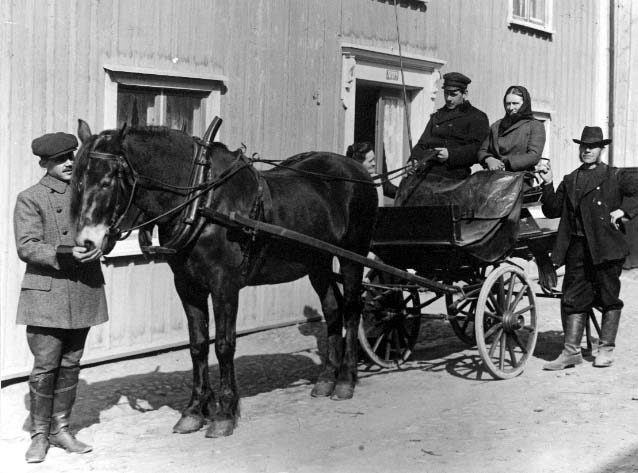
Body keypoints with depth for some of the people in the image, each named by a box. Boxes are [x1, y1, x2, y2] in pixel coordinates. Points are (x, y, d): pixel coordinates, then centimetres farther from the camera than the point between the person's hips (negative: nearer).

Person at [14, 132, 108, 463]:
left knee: (71, 365, 10)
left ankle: (60, 429, 21)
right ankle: (39, 435, 8)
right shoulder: (30, 199, -2)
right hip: (47, 290, -5)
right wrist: (64, 254, -23)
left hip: (84, 291, 5)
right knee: (45, 365, -4)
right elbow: (26, 247, -10)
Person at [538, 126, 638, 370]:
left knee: (608, 297, 4)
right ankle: (571, 351, 3)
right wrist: (548, 184, 0)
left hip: (606, 246, -3)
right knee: (573, 299, 0)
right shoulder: (570, 181, 17)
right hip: (577, 247, 3)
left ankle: (606, 349, 15)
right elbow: (552, 210, 11)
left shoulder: (616, 176, 7)